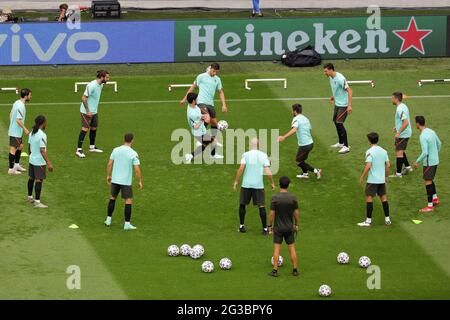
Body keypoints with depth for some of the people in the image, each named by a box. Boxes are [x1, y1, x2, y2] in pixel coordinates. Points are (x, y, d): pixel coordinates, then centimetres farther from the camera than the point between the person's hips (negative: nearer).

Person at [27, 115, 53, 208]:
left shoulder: (32, 133, 4)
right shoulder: (42, 135, -21)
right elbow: (42, 151, -24)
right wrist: (49, 163, -24)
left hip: (32, 160, 9)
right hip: (40, 162, -9)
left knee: (31, 178, 21)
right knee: (39, 180, -5)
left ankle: (30, 197, 36)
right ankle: (37, 202, -5)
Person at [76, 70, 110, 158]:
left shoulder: (101, 85, 5)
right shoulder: (92, 85, -23)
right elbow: (83, 98, -22)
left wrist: (95, 109, 18)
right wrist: (88, 111, -21)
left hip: (94, 111, 9)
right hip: (87, 111, -9)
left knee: (94, 128, 16)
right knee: (85, 129, -10)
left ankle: (92, 147, 31)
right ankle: (79, 150, -7)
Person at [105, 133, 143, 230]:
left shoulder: (115, 150, -1)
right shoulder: (133, 154, -12)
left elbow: (109, 164, 2)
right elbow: (137, 169, -13)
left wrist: (108, 176, 15)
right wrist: (139, 181, -1)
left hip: (115, 179, 4)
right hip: (126, 181, -4)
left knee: (113, 198, 21)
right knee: (129, 201, 5)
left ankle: (108, 220, 25)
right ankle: (127, 224, 2)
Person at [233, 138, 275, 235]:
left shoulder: (245, 155, -3)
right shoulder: (263, 155, -1)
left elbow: (241, 169, -11)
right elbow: (268, 171, -5)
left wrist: (236, 181, -3)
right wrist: (272, 183, 5)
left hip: (246, 184, 0)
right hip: (259, 185, 0)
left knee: (242, 205, 16)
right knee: (262, 206, 5)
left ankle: (242, 226, 19)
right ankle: (265, 229, 5)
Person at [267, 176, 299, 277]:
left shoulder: (274, 198, -14)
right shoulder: (293, 197, -8)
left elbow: (272, 213, -11)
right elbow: (296, 213, -2)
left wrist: (270, 225, 1)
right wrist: (296, 224, 12)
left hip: (278, 227, -2)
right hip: (290, 227, 2)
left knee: (276, 248, 3)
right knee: (292, 248, 9)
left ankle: (275, 270, 4)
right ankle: (295, 270, 13)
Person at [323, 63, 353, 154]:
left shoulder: (340, 79, -25)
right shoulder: (331, 77, 4)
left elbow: (349, 91, -25)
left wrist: (349, 105, -28)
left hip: (343, 105, -10)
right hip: (337, 103, 10)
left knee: (339, 123, -13)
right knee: (335, 121, 18)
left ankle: (346, 146, -6)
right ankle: (341, 143, 33)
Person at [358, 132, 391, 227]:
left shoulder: (369, 152, -14)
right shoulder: (383, 151, 5)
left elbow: (368, 166, -21)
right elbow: (388, 165, 7)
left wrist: (362, 176, -11)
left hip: (372, 180, -6)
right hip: (382, 179, 6)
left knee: (369, 198, 0)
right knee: (383, 198, 12)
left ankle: (368, 220, 0)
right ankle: (387, 219, 14)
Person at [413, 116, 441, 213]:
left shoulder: (423, 137, -24)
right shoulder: (431, 132, 3)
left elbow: (425, 153, -27)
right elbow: (439, 144, 15)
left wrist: (417, 162, -14)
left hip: (429, 163, -9)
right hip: (435, 160, 9)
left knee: (427, 182, -1)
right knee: (429, 180, 25)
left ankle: (430, 206, 3)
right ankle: (435, 198, 35)